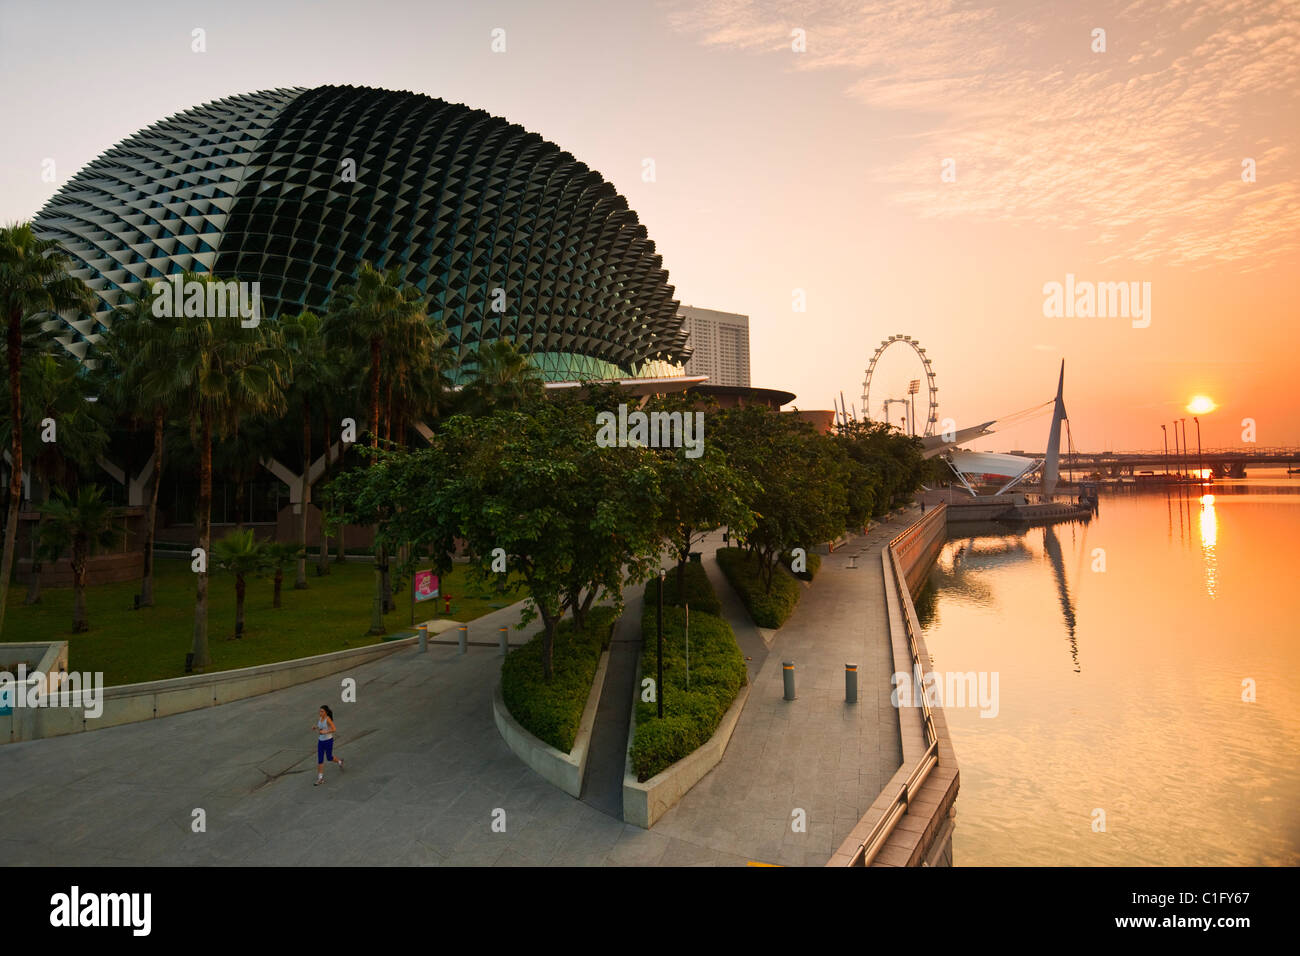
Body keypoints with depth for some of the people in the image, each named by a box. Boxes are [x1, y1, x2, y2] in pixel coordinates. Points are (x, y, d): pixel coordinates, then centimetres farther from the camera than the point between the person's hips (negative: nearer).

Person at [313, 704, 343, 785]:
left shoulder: (328, 719, -20)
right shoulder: (319, 718, 0)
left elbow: (334, 729, -23)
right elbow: (317, 727, 15)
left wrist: (325, 732, -34)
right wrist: (314, 727, -6)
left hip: (328, 740, -6)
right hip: (321, 741, 6)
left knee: (329, 758, 10)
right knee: (320, 760, 2)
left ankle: (339, 761, 42)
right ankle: (320, 778, 9)